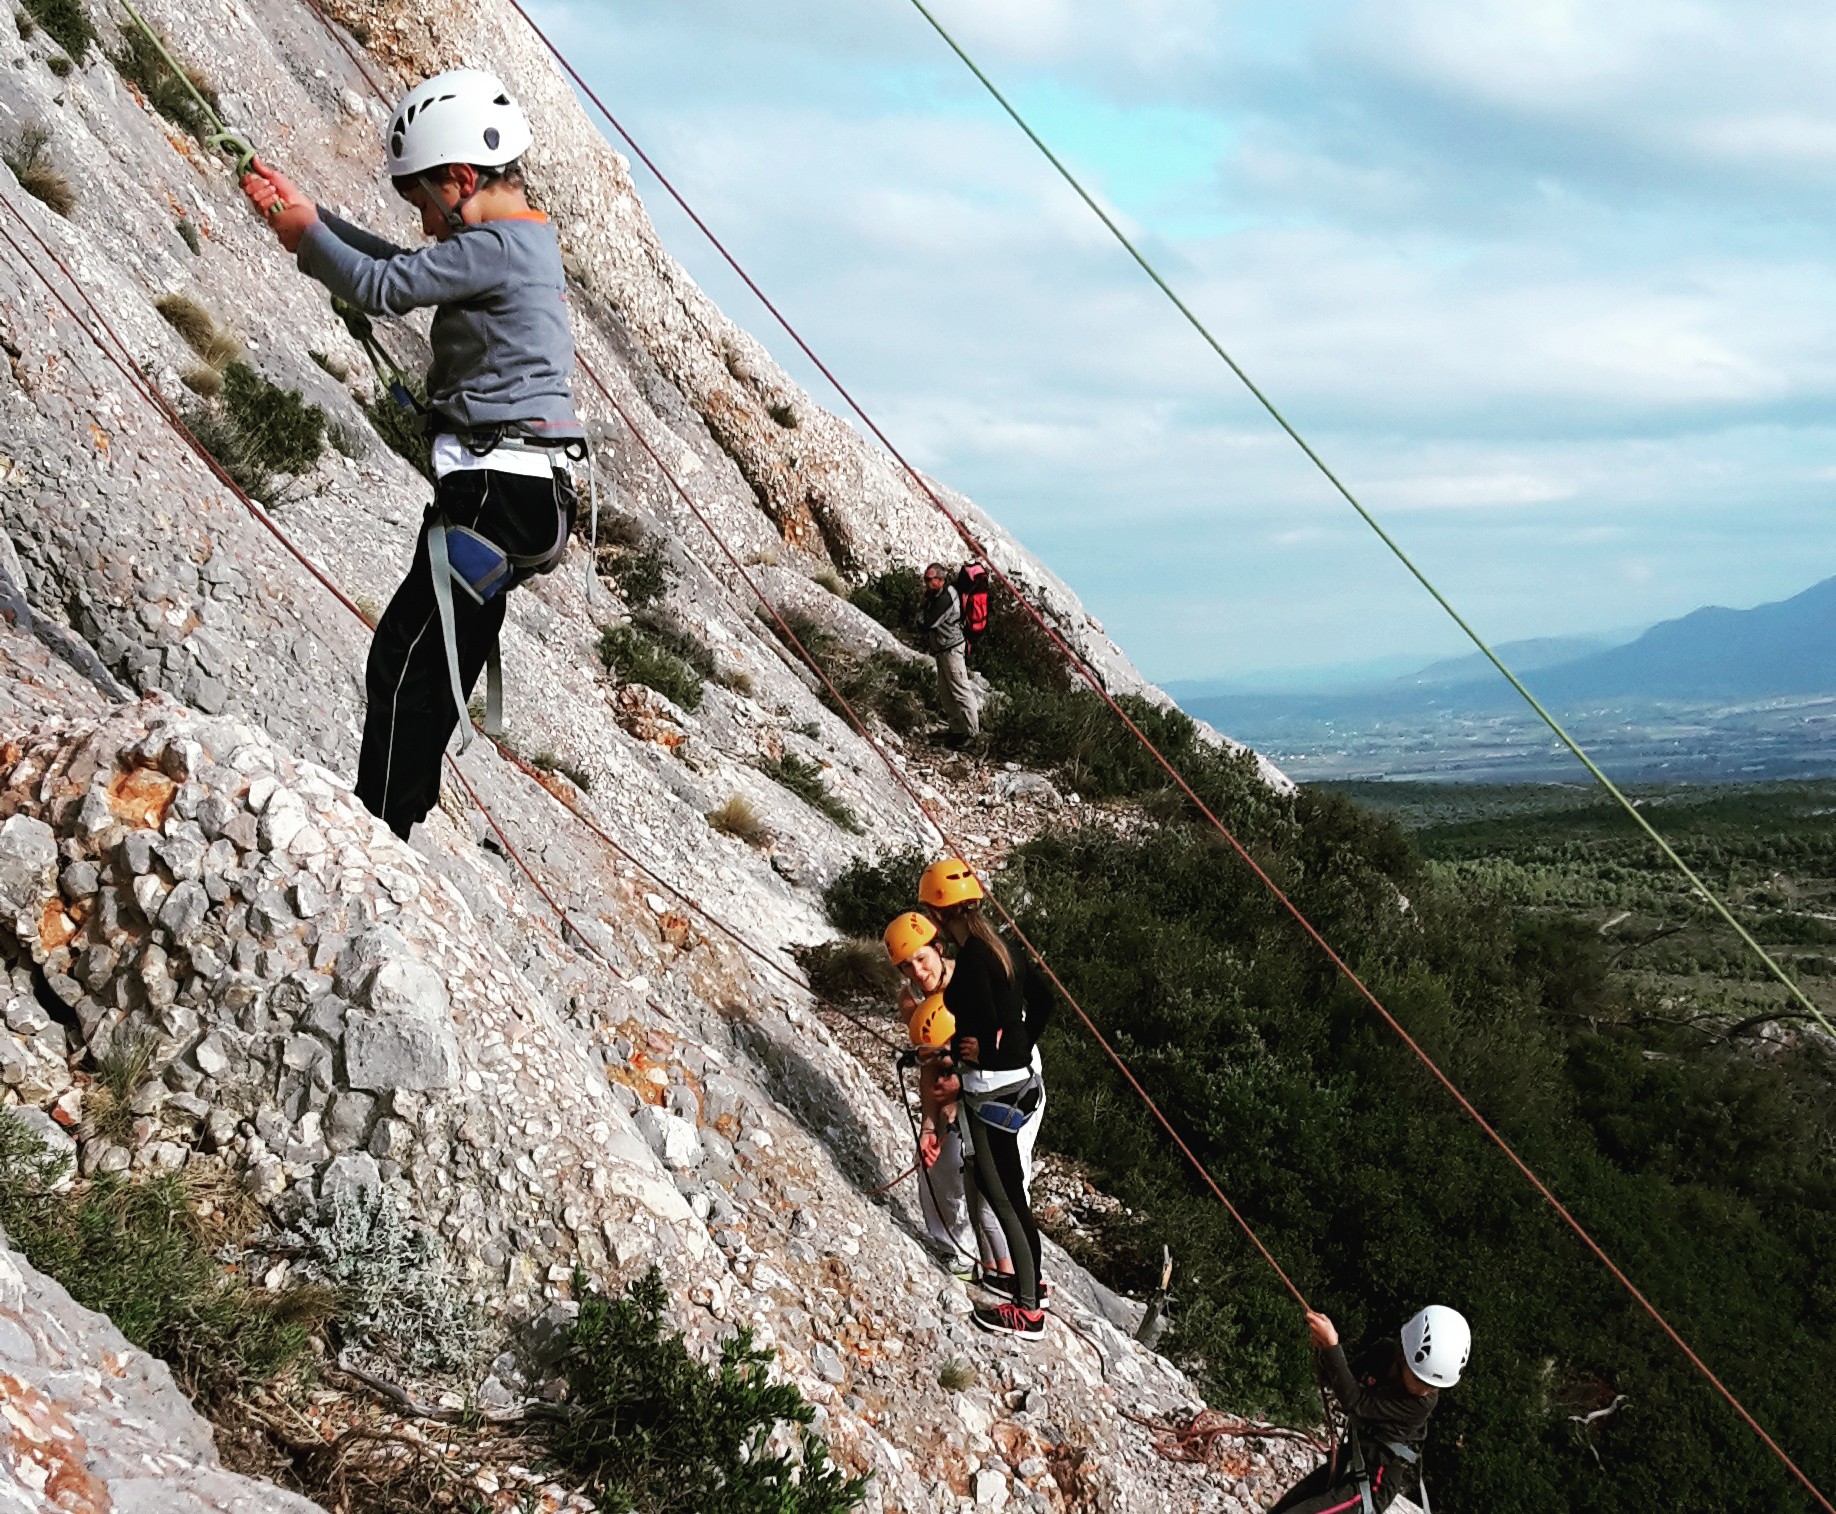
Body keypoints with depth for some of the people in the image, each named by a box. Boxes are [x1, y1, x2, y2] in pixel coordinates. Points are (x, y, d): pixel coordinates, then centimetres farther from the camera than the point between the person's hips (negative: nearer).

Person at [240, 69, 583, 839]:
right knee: (432, 665, 15)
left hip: (494, 492, -10)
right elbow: (402, 269, 24)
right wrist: (307, 212, 20)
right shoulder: (523, 241, 17)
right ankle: (396, 819, 21)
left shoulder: (495, 246, -14)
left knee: (404, 663, -7)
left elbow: (382, 289, -13)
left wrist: (305, 237, 4)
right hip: (524, 488, 10)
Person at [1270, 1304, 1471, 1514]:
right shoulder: (1384, 1354, -9)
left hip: (1373, 1484, -8)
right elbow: (1334, 1381, 3)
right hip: (1348, 1460, 8)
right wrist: (1323, 1348, -17)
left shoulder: (1424, 1402, -29)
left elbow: (1357, 1404, -33)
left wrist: (1331, 1346, -36)